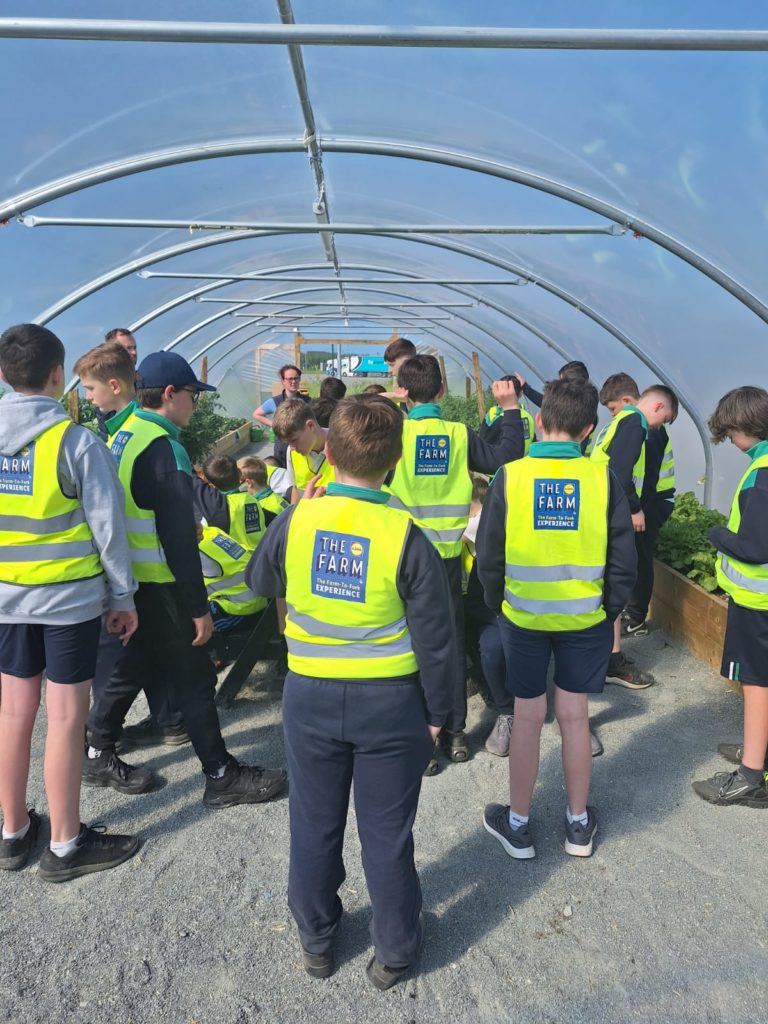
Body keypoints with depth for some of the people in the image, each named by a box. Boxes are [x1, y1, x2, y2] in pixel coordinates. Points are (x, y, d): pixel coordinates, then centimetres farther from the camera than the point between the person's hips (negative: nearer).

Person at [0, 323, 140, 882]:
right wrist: (123, 595, -2)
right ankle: (65, 845, 17)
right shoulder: (76, 441, -14)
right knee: (65, 715, 4)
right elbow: (107, 524, -12)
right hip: (70, 596, -5)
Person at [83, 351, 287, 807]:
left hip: (127, 578, 9)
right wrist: (199, 607, -19)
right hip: (158, 586, -9)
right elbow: (177, 538, -23)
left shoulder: (123, 436, 8)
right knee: (194, 678, 1)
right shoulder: (164, 448, -21)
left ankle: (97, 755, 34)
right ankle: (222, 776, 13)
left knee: (133, 665, 22)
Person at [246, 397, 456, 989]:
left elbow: (258, 580, 10)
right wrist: (436, 712, 3)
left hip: (310, 697, 2)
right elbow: (436, 636, -11)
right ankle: (394, 952, 35)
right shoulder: (405, 537, -17)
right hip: (390, 702, -1)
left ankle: (316, 942, 40)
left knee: (315, 826, 20)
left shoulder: (296, 521, -11)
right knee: (386, 833, 15)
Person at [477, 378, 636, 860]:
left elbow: (489, 557, -5)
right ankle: (579, 823, 30)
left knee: (528, 717, 10)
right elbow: (623, 559, -5)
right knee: (574, 715, 14)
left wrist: (497, 603, 10)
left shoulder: (510, 477, -12)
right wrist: (610, 610, 9)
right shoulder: (603, 478, -10)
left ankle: (518, 825, 25)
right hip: (586, 617, 1)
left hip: (524, 616, -1)